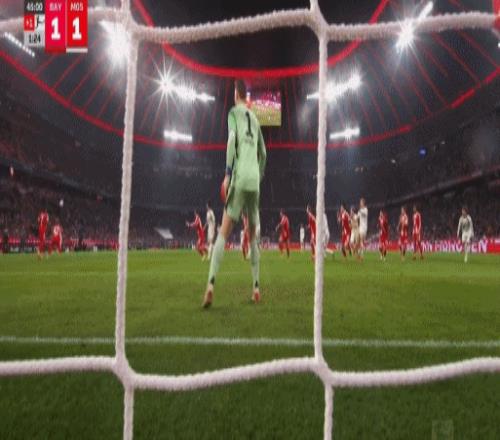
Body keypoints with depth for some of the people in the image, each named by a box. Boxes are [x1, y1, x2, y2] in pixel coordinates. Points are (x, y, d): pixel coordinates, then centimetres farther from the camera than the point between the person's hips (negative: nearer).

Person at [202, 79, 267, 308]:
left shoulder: (234, 112, 7)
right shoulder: (254, 118, 22)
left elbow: (231, 140, -11)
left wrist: (227, 174, -14)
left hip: (240, 179, -4)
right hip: (255, 180, 5)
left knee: (223, 233, -7)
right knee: (253, 236, 12)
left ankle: (211, 284, -20)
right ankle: (256, 287, 10)